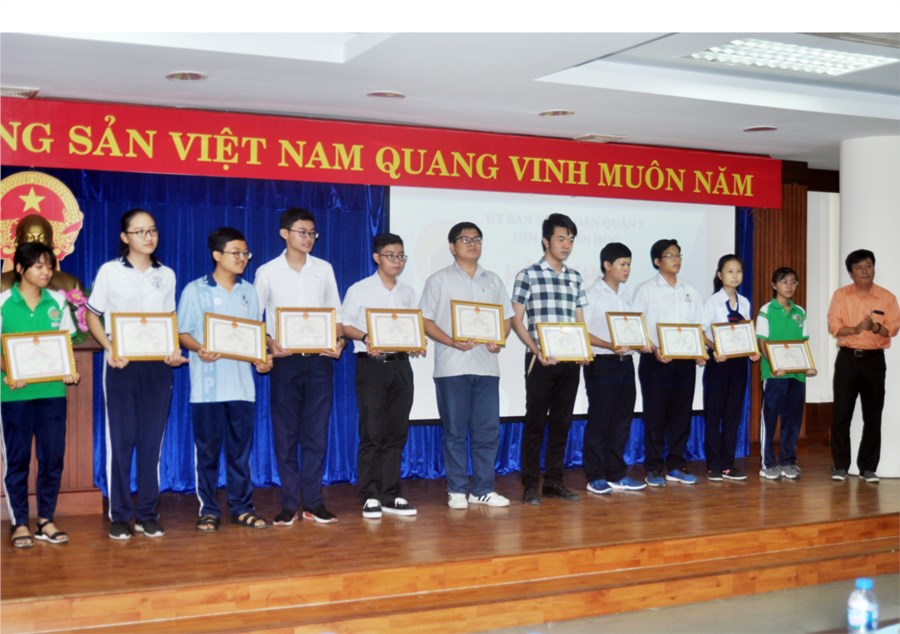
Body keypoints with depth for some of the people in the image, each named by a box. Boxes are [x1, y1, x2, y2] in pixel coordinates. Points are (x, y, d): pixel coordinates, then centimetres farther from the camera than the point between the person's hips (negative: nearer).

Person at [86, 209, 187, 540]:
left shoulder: (166, 275, 10)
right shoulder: (110, 271, 0)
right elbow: (92, 316, 3)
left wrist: (174, 350, -4)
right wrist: (109, 348, -12)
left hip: (158, 364, 3)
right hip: (121, 363, -3)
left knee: (152, 439, 5)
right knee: (121, 439, 0)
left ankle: (147, 513, 14)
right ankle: (120, 515, 8)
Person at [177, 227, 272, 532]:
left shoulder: (249, 292, 12)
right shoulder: (195, 290, 1)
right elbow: (182, 332, 0)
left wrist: (262, 358, -3)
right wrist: (199, 349, -19)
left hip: (241, 383, 3)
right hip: (207, 384, -3)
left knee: (240, 448, 6)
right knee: (207, 450, 3)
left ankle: (242, 507, 15)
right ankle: (208, 510, 11)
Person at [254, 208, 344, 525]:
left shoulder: (324, 269, 9)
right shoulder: (267, 272, 3)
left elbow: (335, 313, 13)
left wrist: (338, 340, -5)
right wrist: (271, 344, -14)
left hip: (319, 359, 2)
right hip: (285, 360, -1)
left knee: (317, 432, 3)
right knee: (285, 433, 2)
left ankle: (313, 502, 10)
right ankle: (289, 503, 9)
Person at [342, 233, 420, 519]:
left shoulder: (408, 292, 14)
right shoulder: (359, 290, 1)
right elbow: (343, 325, 0)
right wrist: (365, 338, -17)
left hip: (400, 364, 5)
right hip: (371, 365, -4)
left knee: (396, 433, 6)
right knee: (372, 433, -6)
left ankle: (390, 496, 12)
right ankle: (370, 497, 1)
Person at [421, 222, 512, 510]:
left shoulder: (493, 280, 16)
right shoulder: (439, 280, 5)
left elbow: (506, 318, 17)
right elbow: (425, 321, 0)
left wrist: (499, 340, -4)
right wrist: (451, 342, -15)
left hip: (486, 365, 3)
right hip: (451, 366, -3)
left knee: (488, 430, 3)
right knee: (455, 431, 1)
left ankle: (482, 489, 12)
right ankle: (457, 490, 9)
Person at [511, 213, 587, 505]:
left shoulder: (575, 278, 13)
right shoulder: (528, 275, -3)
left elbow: (579, 320, 16)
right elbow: (517, 320, -4)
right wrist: (537, 350, -15)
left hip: (569, 361, 5)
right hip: (540, 361, -5)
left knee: (561, 422, 9)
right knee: (536, 422, 0)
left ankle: (554, 481, 18)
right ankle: (531, 484, 8)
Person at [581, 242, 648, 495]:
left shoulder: (626, 294, 15)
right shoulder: (592, 294, -5)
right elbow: (583, 332, -11)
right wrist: (609, 346, -22)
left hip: (625, 362, 7)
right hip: (601, 363, -7)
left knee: (622, 419, 9)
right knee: (599, 419, -1)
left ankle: (616, 474, 18)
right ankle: (596, 477, 7)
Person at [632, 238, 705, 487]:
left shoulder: (690, 292, 14)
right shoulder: (646, 289, 0)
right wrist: (654, 351, -20)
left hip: (685, 360, 4)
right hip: (655, 361, -4)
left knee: (681, 413, 6)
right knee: (655, 414, -1)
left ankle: (676, 465, 15)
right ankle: (654, 468, 6)